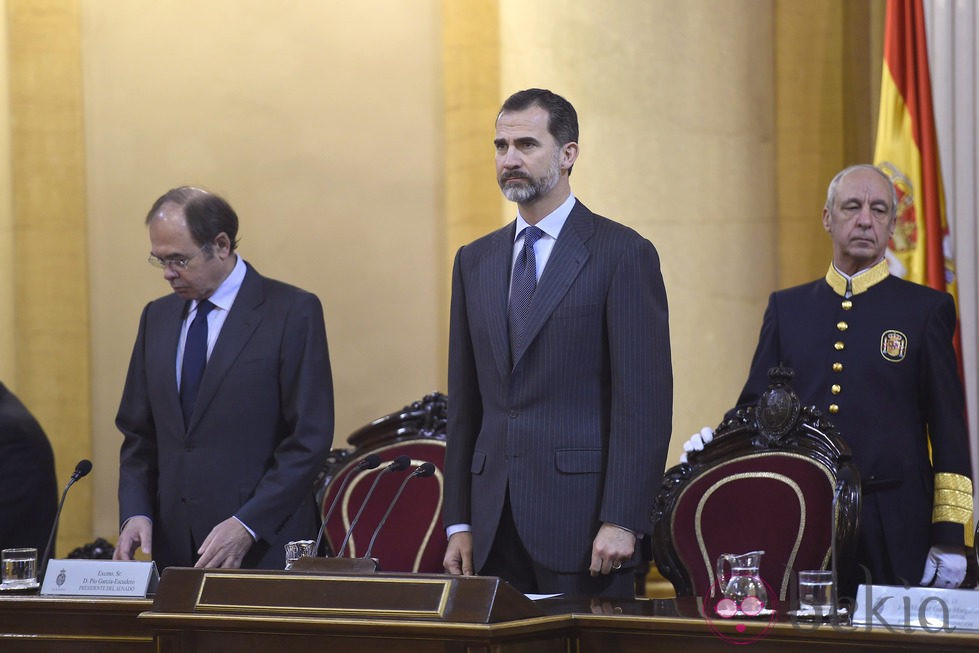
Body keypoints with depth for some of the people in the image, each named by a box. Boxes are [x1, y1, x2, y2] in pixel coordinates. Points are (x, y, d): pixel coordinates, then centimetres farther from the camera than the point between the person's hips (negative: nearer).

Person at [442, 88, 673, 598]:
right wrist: (459, 522, 10)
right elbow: (465, 401, 16)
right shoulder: (475, 261, 15)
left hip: (581, 515, -5)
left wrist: (621, 521, -15)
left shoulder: (624, 254, -3)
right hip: (494, 526, 5)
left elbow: (645, 399, -8)